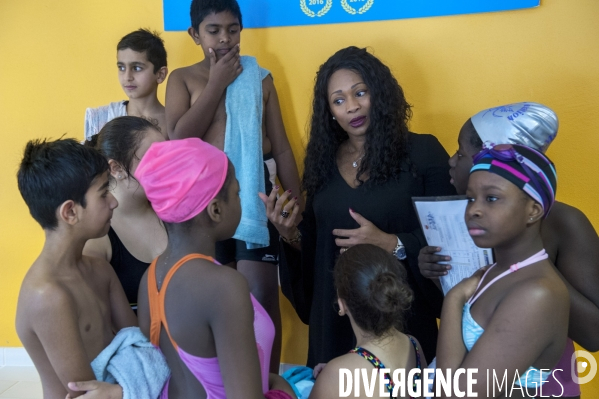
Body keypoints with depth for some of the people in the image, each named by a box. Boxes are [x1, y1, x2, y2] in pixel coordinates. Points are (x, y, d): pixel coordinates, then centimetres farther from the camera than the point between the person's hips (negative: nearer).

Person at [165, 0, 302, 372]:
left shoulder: (259, 78, 6)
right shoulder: (183, 78, 5)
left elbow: (282, 147, 6)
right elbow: (179, 138, -12)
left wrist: (298, 205, 2)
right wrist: (217, 82, -10)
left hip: (254, 187, 0)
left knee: (262, 293, -2)